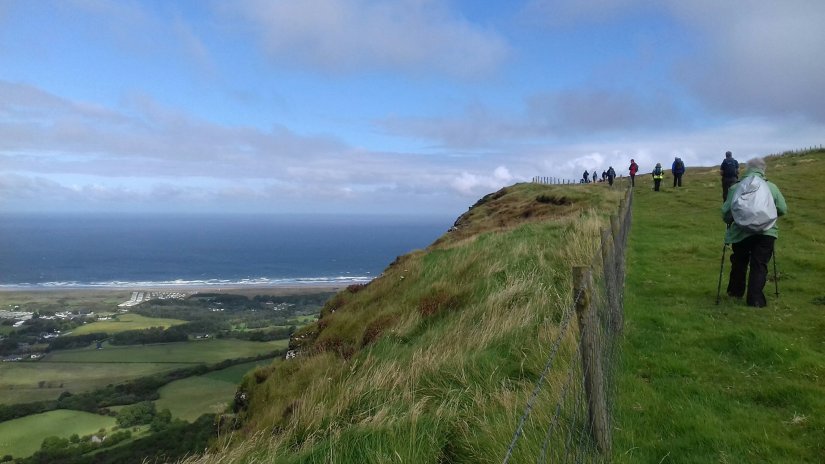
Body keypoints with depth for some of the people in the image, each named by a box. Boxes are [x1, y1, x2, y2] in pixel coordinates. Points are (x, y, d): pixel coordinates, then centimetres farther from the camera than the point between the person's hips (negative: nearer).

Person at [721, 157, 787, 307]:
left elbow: (725, 211, -2)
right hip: (766, 233, 0)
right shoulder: (771, 187, 2)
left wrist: (729, 221, 19)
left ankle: (735, 291, 32)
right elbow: (783, 210, 6)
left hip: (741, 233, 1)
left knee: (739, 263, 19)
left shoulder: (735, 187, 0)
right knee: (759, 265, 4)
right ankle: (755, 299, -1)